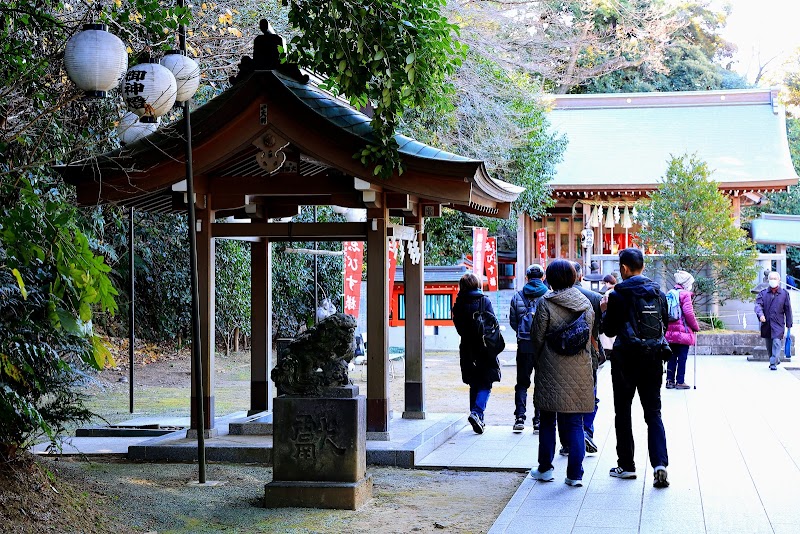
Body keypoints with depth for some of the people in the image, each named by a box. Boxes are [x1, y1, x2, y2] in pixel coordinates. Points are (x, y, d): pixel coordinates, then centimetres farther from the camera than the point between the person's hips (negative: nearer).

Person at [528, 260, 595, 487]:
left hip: (552, 370, -3)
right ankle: (575, 474, 2)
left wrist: (536, 363, 8)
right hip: (579, 371, 3)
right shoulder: (585, 303, 5)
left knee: (547, 420, 10)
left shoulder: (546, 303, -8)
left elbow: (537, 337, -5)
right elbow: (589, 336, 9)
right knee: (575, 422, 5)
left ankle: (545, 468, 17)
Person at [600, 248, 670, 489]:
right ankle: (659, 463, -11)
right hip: (652, 360, 3)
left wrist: (605, 310, 11)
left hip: (626, 359, -3)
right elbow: (665, 323, 11)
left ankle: (626, 465, 15)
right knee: (654, 413, 6)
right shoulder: (657, 292, 3)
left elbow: (609, 330, -6)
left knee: (623, 413, 10)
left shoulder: (617, 295, -10)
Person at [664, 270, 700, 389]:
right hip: (683, 331, -7)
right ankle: (680, 381, 1)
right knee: (682, 357, -1)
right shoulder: (685, 294, -10)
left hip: (670, 331, 7)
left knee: (672, 357, 12)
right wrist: (696, 326, -3)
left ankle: (670, 380, 12)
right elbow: (689, 313, -15)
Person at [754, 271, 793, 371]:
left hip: (778, 323, -3)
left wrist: (789, 324, 5)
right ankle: (776, 360, 30)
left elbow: (788, 309, 6)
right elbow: (758, 304, -6)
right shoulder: (763, 293, 6)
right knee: (769, 345, 11)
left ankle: (773, 363, -16)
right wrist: (760, 314, -27)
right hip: (766, 324, 3)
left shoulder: (784, 293, 3)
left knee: (776, 343, -16)